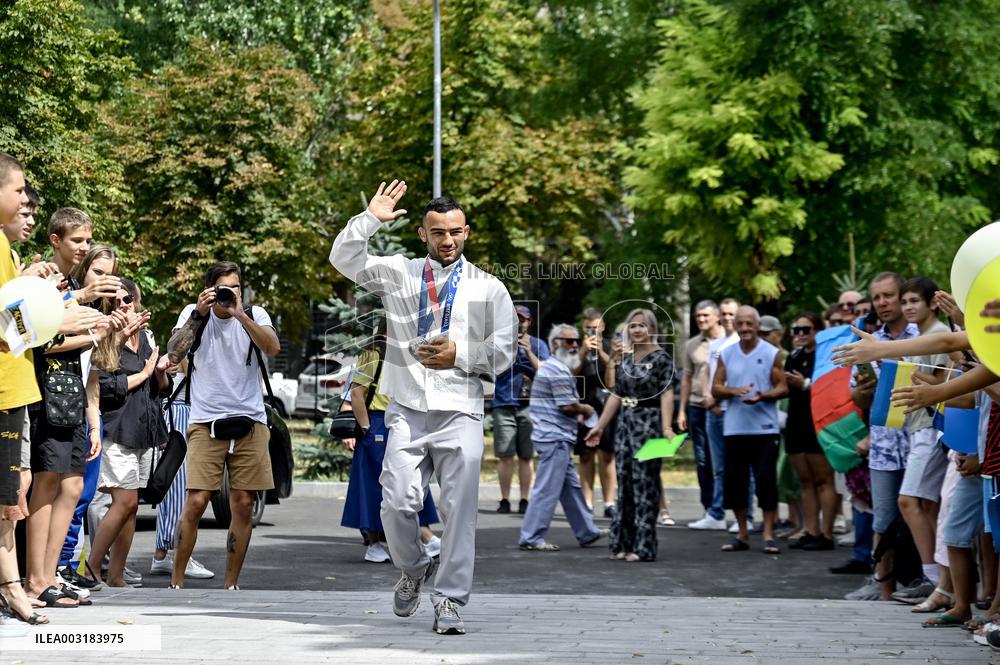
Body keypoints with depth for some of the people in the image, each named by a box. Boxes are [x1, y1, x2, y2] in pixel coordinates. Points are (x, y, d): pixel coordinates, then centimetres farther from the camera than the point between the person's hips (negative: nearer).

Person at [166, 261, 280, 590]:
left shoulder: (255, 315, 4)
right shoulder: (194, 314, 4)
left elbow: (273, 348, -13)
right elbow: (174, 352, -10)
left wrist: (240, 315, -20)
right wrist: (199, 313, -16)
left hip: (249, 422, 2)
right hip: (206, 422, -2)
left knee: (243, 504, 2)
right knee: (196, 502, -9)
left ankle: (231, 583, 11)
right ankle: (176, 581, 1)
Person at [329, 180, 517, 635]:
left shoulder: (489, 289, 9)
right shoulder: (398, 274, 12)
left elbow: (504, 352, 6)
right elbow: (344, 260, 5)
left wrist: (459, 354, -8)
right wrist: (371, 219, -5)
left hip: (460, 413, -1)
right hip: (408, 410, 1)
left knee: (459, 510, -5)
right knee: (397, 504, -7)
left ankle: (449, 602, 2)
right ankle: (413, 570, 22)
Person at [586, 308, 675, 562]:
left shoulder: (661, 357, -6)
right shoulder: (627, 360, 14)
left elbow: (667, 393, -15)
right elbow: (617, 395, 18)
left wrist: (666, 427, -26)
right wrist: (600, 426, 17)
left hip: (649, 424, -7)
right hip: (626, 423, 7)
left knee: (644, 483, -5)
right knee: (625, 482, 8)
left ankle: (643, 547, -1)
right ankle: (623, 543, 14)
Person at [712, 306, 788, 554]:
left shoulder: (771, 354, 0)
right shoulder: (726, 355, 9)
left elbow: (783, 388, -1)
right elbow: (716, 388, 7)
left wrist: (762, 396, -20)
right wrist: (735, 391, -13)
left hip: (765, 429, -3)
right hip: (734, 429, 3)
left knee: (766, 480, -5)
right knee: (734, 481, 5)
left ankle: (768, 535, 1)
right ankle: (742, 534, 17)